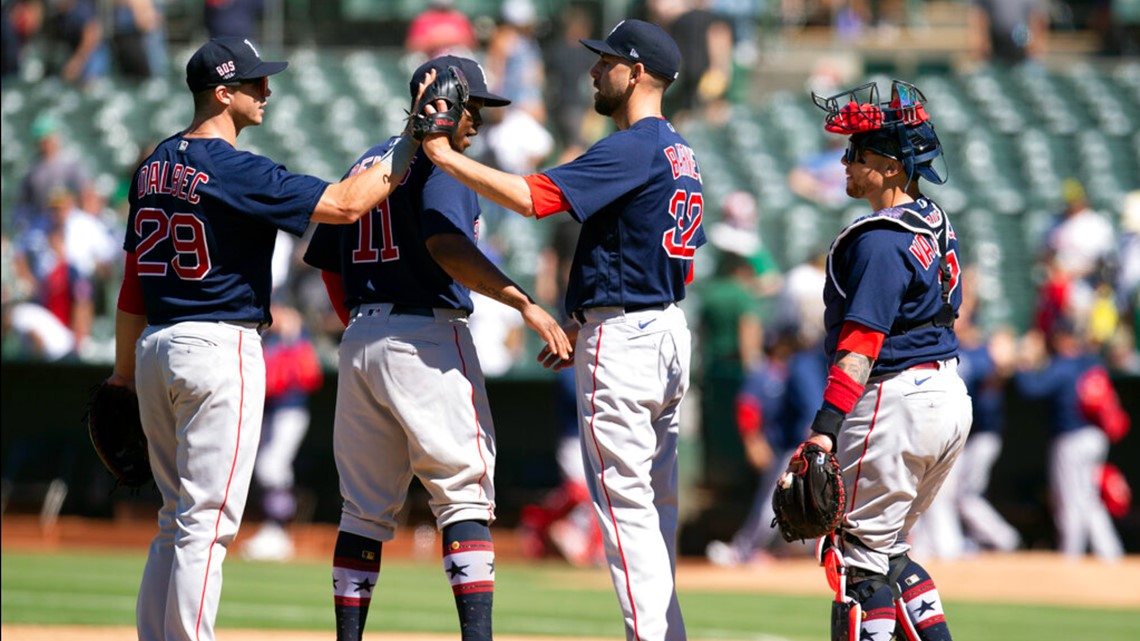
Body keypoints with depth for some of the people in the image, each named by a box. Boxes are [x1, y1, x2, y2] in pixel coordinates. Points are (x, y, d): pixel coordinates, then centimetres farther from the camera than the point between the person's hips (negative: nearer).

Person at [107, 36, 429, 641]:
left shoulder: (155, 166, 10)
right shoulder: (236, 171, -15)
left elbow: (134, 280, 14)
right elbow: (344, 204, -20)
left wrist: (124, 373, 19)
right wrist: (410, 144, -13)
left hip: (156, 346, 8)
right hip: (220, 347, -8)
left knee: (176, 519, 14)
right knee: (208, 519, -6)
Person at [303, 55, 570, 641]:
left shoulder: (364, 166, 18)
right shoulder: (438, 163, -7)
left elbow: (328, 265, 20)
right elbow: (446, 245, -25)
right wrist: (524, 303, -31)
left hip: (359, 343, 8)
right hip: (428, 337, -8)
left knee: (366, 505, 10)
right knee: (464, 493, -6)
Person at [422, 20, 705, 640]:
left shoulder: (632, 149, -16)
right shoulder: (678, 153, 15)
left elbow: (530, 196, -25)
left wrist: (445, 155, -18)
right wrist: (585, 325, 20)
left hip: (622, 338, -10)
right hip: (669, 332, 10)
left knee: (624, 502, -8)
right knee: (655, 504, 13)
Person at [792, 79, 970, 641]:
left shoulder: (881, 241, -17)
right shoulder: (935, 224, 12)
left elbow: (861, 343, -24)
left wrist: (825, 428, -29)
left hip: (898, 400, -10)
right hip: (951, 398, 10)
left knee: (858, 551, -4)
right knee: (884, 548, 20)